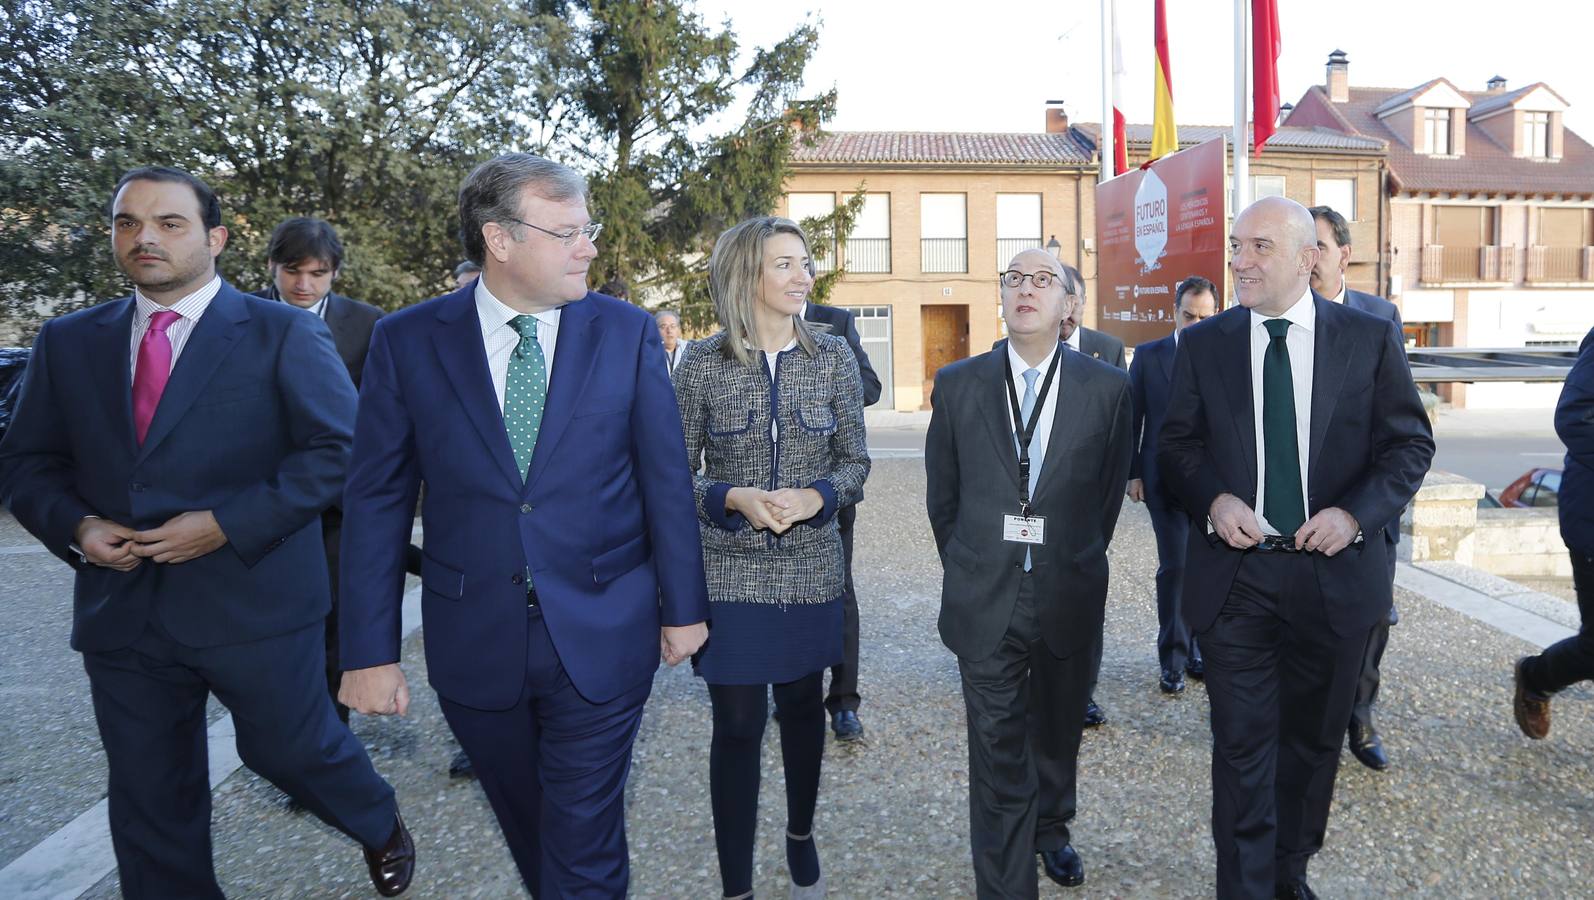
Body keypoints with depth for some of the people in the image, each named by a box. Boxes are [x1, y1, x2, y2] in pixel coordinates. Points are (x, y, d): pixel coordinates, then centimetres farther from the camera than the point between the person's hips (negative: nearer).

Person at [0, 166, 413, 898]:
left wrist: (229, 524, -18)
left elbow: (341, 449, -11)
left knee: (291, 750, 10)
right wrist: (74, 525, -8)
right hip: (121, 611, 4)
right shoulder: (67, 342, 8)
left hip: (253, 599, -4)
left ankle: (381, 829, 41)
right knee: (148, 797, 14)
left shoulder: (282, 333, -6)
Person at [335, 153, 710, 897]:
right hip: (475, 642, 2)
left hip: (601, 638, -1)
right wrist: (369, 651, -3)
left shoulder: (626, 331, -4)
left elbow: (666, 480, 0)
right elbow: (376, 501, -2)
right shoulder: (406, 341, -4)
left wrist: (683, 605, 2)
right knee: (529, 834, 21)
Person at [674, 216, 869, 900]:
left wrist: (812, 497, -16)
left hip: (810, 570, 2)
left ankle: (801, 835, 43)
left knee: (802, 706, 17)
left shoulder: (833, 357, 0)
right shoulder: (704, 363, -5)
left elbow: (855, 463, 4)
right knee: (737, 725, 3)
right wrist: (734, 499, -19)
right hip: (730, 574, -2)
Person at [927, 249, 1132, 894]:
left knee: (1058, 731, 21)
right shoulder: (957, 384, -1)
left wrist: (1078, 562, 12)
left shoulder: (1107, 387, -3)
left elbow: (1111, 489, 7)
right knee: (998, 751, 3)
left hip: (1069, 595, 1)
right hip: (985, 600, -1)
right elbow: (942, 495, 7)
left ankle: (1051, 829, 48)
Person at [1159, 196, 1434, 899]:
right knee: (1243, 746, 4)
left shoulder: (1371, 338, -1)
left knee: (1313, 739, 18)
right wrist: (1213, 500, -14)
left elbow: (1410, 443, 2)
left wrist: (1357, 511, -14)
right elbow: (1176, 445, 5)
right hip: (1234, 573, -1)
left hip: (1333, 573, 1)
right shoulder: (1202, 344, 1)